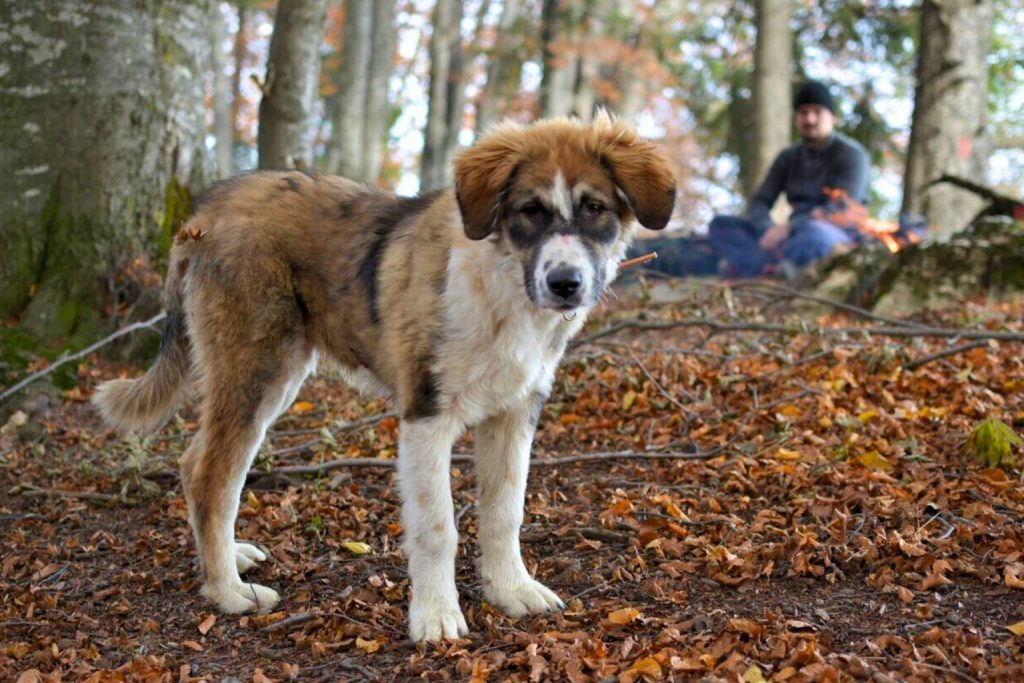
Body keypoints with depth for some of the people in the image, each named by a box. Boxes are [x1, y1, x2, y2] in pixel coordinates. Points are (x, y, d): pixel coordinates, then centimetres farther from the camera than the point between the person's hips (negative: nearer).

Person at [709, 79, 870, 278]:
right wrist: (767, 230, -18)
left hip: (836, 240, -6)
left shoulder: (851, 154, -3)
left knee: (813, 232, -41)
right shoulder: (789, 157, 14)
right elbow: (758, 203, 6)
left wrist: (789, 227, -27)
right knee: (720, 225, -11)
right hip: (794, 237, 6)